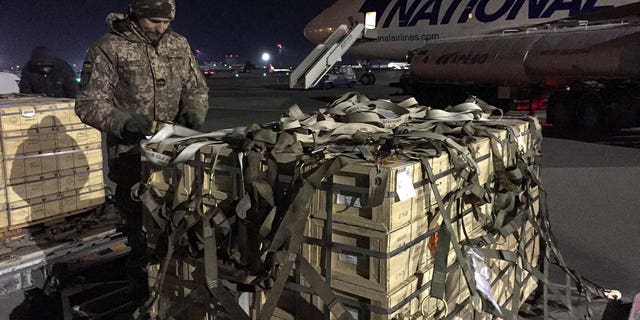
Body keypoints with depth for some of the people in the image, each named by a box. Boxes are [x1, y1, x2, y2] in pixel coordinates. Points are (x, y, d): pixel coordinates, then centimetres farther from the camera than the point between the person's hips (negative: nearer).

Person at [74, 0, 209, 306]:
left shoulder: (178, 45, 7)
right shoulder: (107, 49, -7)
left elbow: (197, 87, 15)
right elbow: (88, 103, -8)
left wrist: (193, 110, -7)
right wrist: (123, 121, -25)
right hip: (132, 156, -4)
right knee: (142, 226, 6)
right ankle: (143, 291, 26)